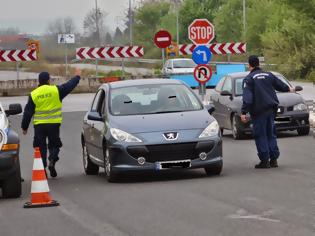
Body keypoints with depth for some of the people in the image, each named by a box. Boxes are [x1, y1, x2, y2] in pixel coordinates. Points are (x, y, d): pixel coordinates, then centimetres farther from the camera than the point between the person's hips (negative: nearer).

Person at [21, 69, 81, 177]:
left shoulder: (33, 94, 0)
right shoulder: (56, 90, -3)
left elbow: (28, 112, 2)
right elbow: (70, 86, 11)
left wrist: (24, 127, 10)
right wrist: (77, 76, 28)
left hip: (39, 125, 1)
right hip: (53, 124, -1)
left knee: (41, 147, 7)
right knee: (54, 144, 12)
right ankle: (52, 161, -12)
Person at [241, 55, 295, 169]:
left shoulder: (249, 79, -8)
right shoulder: (269, 75, 10)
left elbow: (247, 97, -17)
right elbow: (280, 85, 25)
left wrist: (244, 112, -20)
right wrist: (289, 89, 47)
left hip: (259, 111, -6)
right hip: (271, 109, 6)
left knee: (260, 135, -1)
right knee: (271, 134, 13)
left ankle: (265, 160, -4)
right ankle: (274, 159, 11)